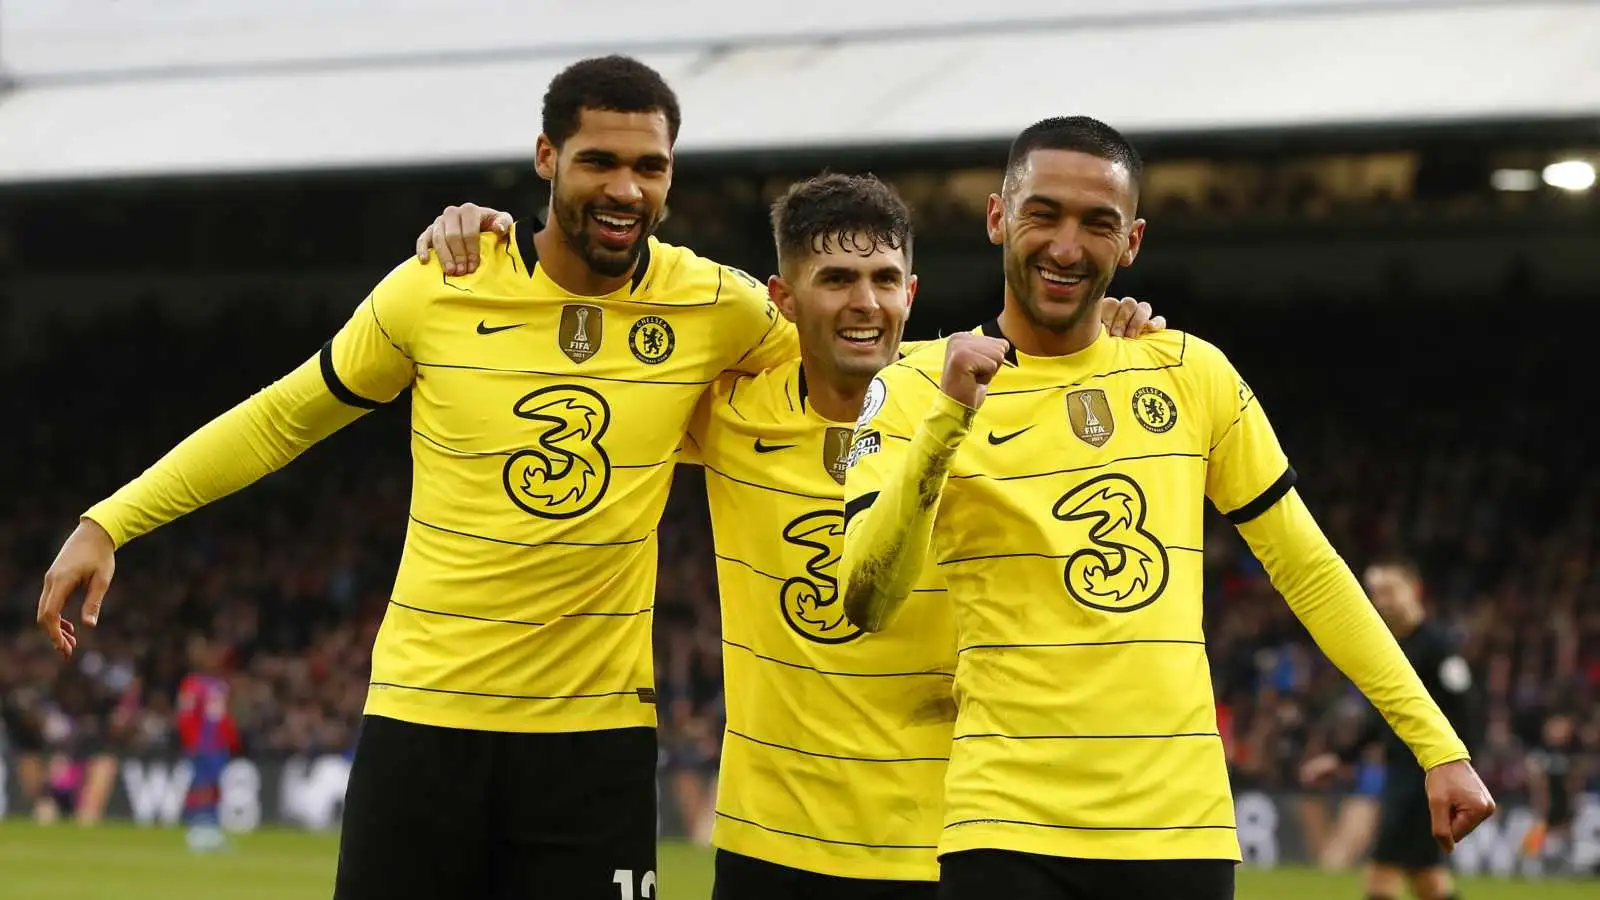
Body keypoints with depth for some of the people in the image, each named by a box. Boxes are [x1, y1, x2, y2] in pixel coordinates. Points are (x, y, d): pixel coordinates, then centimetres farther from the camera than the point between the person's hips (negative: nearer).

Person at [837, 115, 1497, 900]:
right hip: (1011, 829, -3)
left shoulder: (1192, 374, 8)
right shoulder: (916, 390, -1)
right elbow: (866, 603, -13)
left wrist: (1438, 745, 9)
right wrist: (948, 419, -23)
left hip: (1184, 829, 3)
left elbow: (1307, 569, 14)